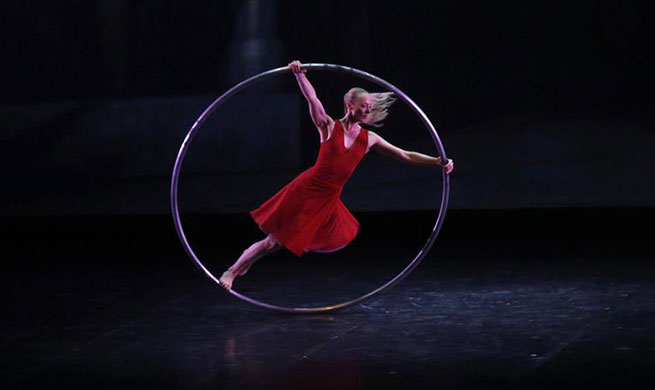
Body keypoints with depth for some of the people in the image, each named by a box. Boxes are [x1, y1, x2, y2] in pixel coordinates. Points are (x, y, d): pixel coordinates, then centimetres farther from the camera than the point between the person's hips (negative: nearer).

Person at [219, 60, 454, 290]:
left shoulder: (368, 139, 3)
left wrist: (437, 162, -2)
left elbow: (405, 156, 5)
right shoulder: (329, 127, -8)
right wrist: (299, 75, -39)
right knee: (274, 241, -6)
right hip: (306, 191, -6)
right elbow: (312, 98, -23)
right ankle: (232, 271, 13)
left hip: (328, 201, 6)